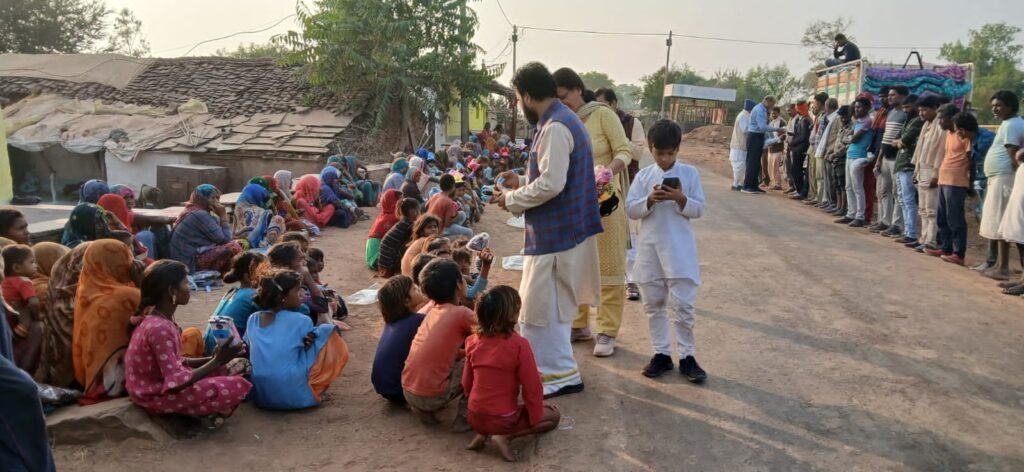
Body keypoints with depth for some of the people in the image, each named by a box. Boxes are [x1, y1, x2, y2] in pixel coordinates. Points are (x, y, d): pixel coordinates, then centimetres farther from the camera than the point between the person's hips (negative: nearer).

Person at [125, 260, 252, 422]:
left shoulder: (161, 319, 3)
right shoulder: (159, 328, -27)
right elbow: (176, 383, -28)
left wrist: (213, 359, -4)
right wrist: (217, 361, -21)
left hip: (164, 382, 10)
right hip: (156, 395, -9)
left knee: (240, 364, 6)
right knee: (237, 386, -20)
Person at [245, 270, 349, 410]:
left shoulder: (253, 320, 6)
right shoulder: (302, 321, -8)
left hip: (260, 397, 6)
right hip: (296, 397, -6)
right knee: (328, 330, 4)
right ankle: (316, 387, 12)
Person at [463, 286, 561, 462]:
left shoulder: (474, 341, -4)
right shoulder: (519, 345, -20)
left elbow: (466, 382, 7)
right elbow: (532, 387, -15)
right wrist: (535, 419, 0)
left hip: (474, 417, 6)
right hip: (504, 419, -6)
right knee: (554, 415, 14)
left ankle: (482, 434, 9)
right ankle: (504, 436, -4)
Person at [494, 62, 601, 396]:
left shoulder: (555, 127, -20)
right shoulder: (563, 120, 13)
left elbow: (551, 184, -27)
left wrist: (511, 199, -13)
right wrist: (522, 183, 13)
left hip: (556, 234, -10)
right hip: (560, 229, 10)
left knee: (544, 306, 0)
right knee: (542, 303, 20)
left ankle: (563, 374, 11)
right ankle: (544, 363, 32)